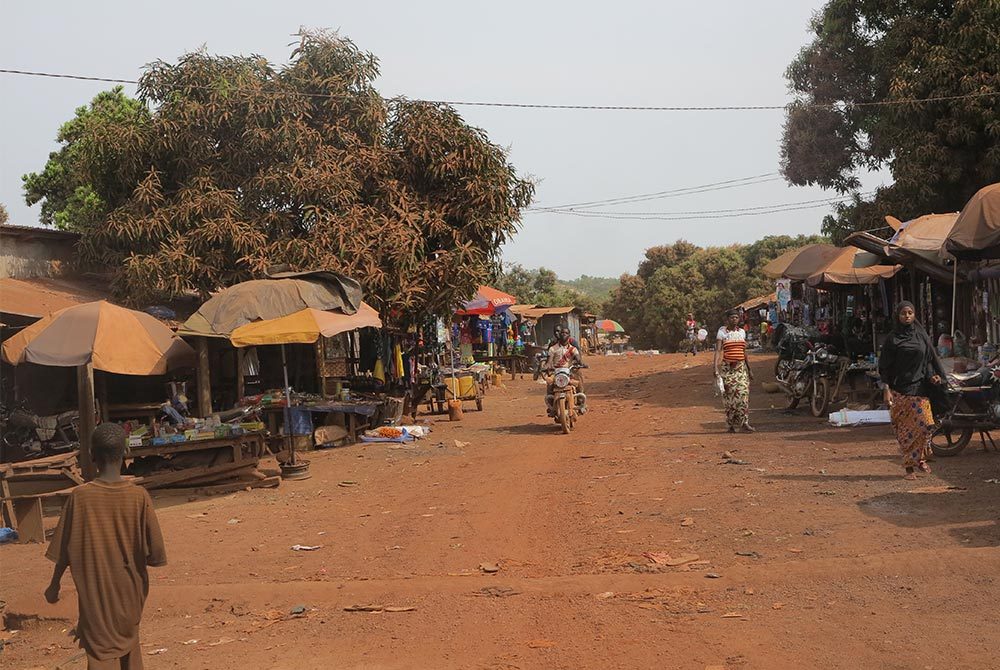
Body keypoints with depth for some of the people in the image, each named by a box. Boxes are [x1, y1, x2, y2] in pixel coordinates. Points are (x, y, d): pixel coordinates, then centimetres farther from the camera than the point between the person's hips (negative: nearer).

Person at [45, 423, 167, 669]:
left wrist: (54, 584, 10)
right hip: (129, 592, 2)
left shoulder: (79, 496, -14)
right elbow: (155, 553, -10)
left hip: (95, 593, -1)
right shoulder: (139, 496, -13)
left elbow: (64, 550, -6)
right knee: (129, 644, 22)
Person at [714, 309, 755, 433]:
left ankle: (744, 422, -12)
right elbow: (718, 350, -11)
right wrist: (716, 368, -24)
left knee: (743, 393, -10)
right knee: (729, 395, -2)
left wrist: (749, 369, 19)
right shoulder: (722, 332, -2)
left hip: (741, 367, 3)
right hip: (727, 367, -3)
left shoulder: (742, 332, 12)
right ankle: (731, 424, 9)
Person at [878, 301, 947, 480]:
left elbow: (930, 358, 13)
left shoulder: (922, 335, 9)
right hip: (900, 389, -2)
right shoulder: (892, 338, 0)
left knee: (925, 424, -7)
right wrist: (887, 389, -7)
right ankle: (909, 467, 7)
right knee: (905, 428, -1)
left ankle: (920, 458, 16)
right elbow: (885, 366, 0)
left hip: (919, 388, 2)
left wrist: (933, 375, -6)